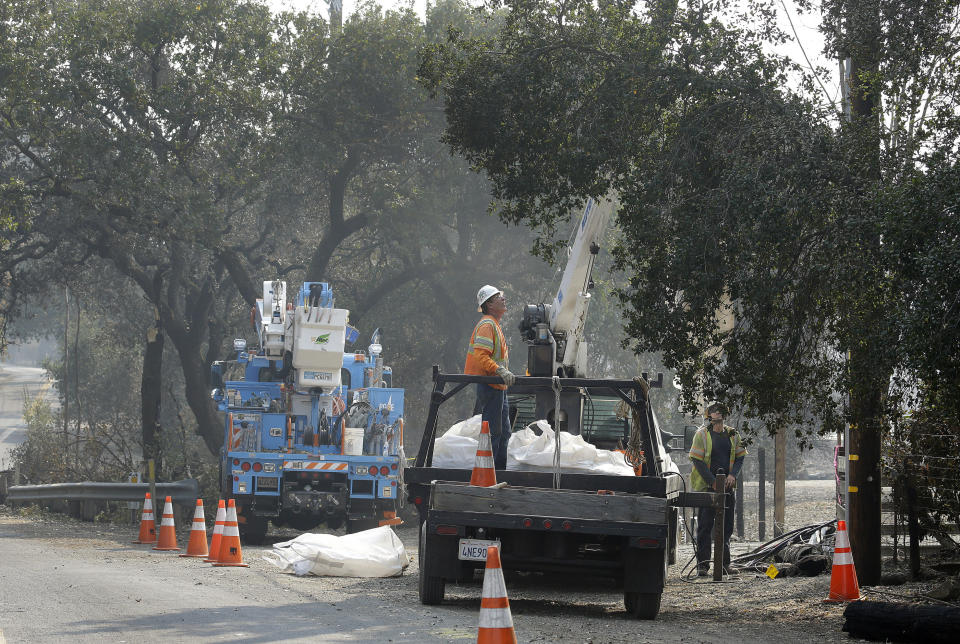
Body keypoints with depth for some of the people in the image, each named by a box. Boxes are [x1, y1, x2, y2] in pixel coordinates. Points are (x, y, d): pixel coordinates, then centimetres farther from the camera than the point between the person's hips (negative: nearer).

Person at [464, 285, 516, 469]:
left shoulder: (494, 324, 20)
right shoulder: (487, 325, -13)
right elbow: (480, 356, -23)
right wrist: (500, 371, -32)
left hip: (498, 388, 11)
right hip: (490, 386, -11)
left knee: (503, 433, 14)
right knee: (493, 432, -10)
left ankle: (500, 470, 20)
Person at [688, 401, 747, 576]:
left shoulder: (733, 435, 10)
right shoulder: (702, 434, -3)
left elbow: (740, 457, 13)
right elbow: (697, 460, -8)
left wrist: (733, 475, -7)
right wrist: (713, 482, -14)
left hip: (728, 486, 4)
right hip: (706, 486, -4)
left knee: (726, 526, 7)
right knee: (705, 527, -2)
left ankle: (724, 563, 15)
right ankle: (702, 564, 0)